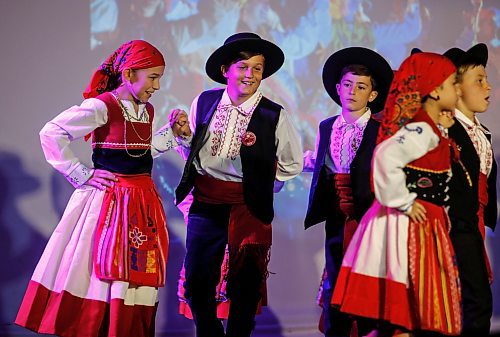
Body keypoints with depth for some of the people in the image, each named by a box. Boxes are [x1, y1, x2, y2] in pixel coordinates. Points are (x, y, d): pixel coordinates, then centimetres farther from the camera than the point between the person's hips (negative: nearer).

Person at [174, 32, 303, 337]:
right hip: (205, 203, 3)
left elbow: (292, 165, 7)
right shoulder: (204, 102, 2)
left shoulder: (274, 116, -7)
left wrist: (259, 180, 4)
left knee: (245, 289, 4)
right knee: (197, 285, 7)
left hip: (248, 207, -3)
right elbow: (190, 147, 20)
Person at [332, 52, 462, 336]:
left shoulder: (431, 129, 13)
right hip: (412, 225, -10)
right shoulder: (423, 130, -17)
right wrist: (404, 203, -23)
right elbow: (386, 157, -32)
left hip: (426, 226, 10)